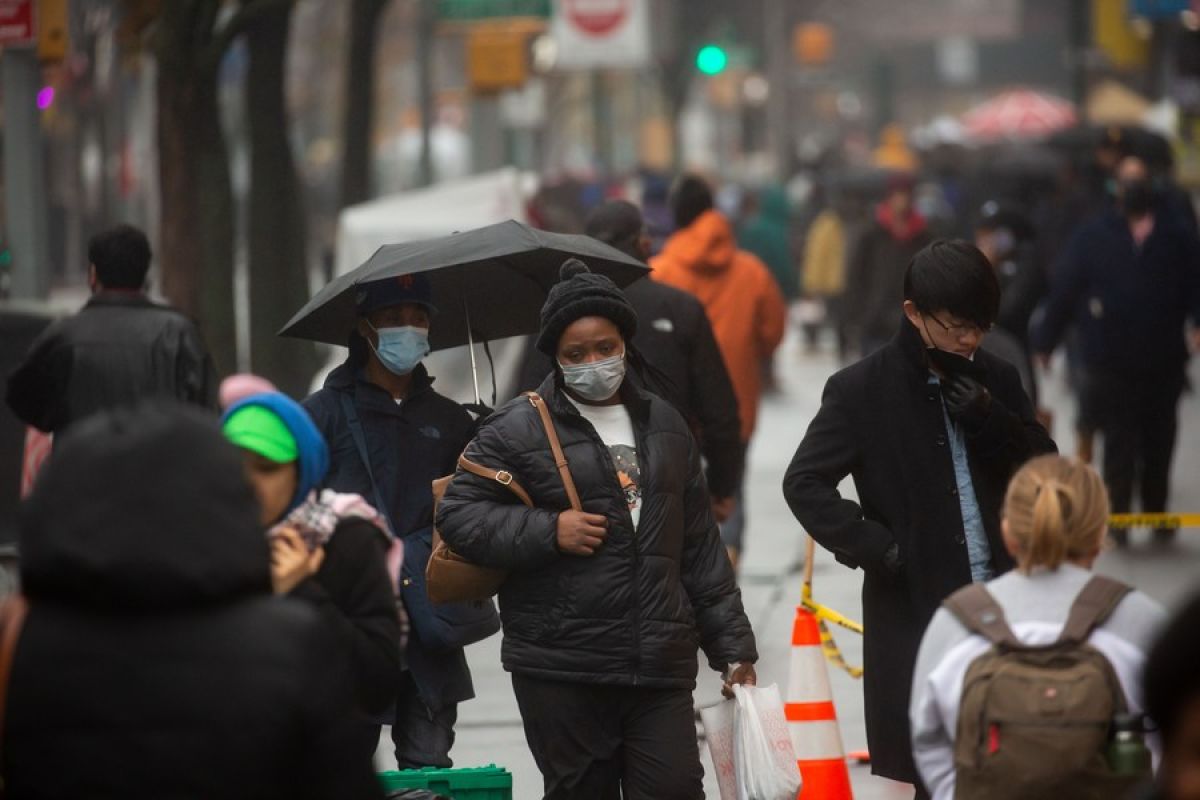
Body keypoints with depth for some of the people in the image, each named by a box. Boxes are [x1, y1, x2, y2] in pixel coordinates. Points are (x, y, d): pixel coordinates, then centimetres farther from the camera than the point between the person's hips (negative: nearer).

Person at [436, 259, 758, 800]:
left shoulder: (663, 426, 16)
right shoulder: (519, 429, 1)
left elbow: (700, 548, 19)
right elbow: (457, 513, -3)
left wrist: (731, 644, 16)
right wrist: (548, 531, -14)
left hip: (661, 669, 3)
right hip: (560, 670, -3)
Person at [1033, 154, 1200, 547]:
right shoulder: (1093, 237, 2)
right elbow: (1063, 291, 0)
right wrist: (1044, 343, -1)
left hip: (1164, 363, 2)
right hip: (1111, 364, -2)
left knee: (1159, 443, 11)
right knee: (1120, 443, -2)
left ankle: (1157, 515, 25)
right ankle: (1118, 518, 4)